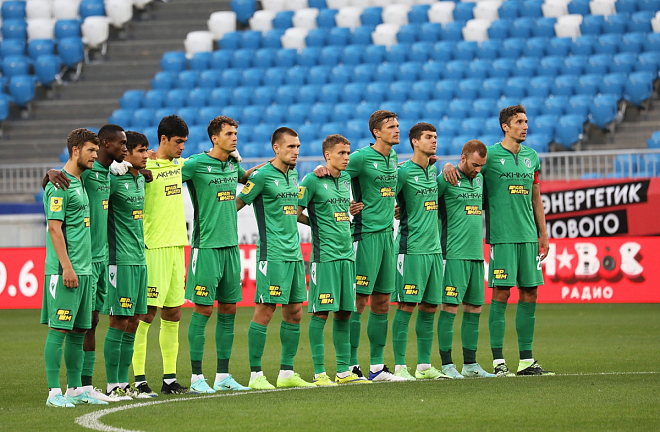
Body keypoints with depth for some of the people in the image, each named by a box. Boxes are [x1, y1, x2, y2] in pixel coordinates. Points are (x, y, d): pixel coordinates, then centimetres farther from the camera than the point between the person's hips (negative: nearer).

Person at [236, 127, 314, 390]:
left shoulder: (293, 175, 15)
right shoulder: (263, 176, -8)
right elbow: (236, 205, -4)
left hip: (294, 254, 8)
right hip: (272, 254, -8)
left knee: (294, 313, 8)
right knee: (265, 311, -7)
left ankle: (287, 373, 16)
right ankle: (256, 375, -4)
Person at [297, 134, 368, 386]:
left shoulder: (346, 180, 15)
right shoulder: (312, 181, -6)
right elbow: (295, 213, -6)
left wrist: (351, 212, 14)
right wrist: (318, 224, 2)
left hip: (346, 254, 7)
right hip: (324, 255, -7)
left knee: (344, 313, 8)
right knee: (321, 313, -6)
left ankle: (343, 371, 13)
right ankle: (319, 372, -4)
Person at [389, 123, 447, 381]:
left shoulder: (433, 170, 14)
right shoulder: (404, 173, -9)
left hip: (434, 248, 7)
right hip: (411, 249, -7)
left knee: (429, 307, 7)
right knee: (407, 306, -7)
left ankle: (424, 366, 12)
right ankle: (400, 366, -5)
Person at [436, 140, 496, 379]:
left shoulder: (479, 179, 14)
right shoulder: (446, 180, -7)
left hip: (476, 253, 7)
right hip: (455, 254, -7)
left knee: (474, 309, 9)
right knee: (450, 307, -8)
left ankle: (470, 363, 15)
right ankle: (447, 364, -6)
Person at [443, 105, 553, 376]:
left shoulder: (531, 156, 14)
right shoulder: (490, 155, -2)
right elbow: (464, 169, 6)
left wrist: (543, 234, 18)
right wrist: (448, 166, -18)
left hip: (528, 236, 5)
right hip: (501, 236, -5)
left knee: (529, 294, 4)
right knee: (501, 294, -6)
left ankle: (526, 359, 10)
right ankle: (498, 360, -3)